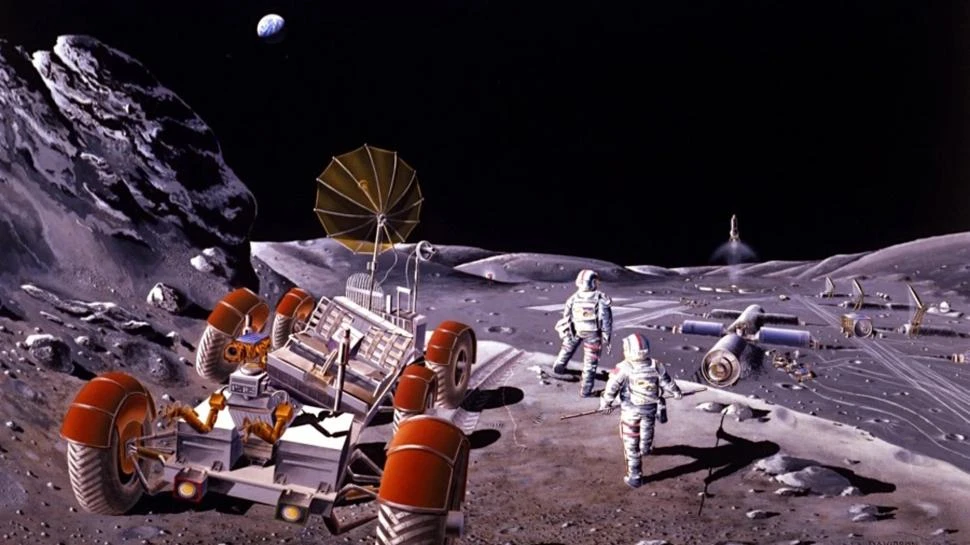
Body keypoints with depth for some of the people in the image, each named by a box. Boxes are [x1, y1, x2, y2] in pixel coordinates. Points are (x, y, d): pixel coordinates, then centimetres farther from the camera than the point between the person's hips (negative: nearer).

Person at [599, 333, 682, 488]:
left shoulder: (623, 368, -23)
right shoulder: (656, 366, -11)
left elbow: (611, 388, -18)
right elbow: (667, 382, 2)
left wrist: (605, 403, -3)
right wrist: (676, 392, 21)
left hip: (630, 411, -4)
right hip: (650, 408, 4)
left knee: (631, 444, 5)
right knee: (647, 430, 32)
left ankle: (635, 476, 9)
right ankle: (645, 449, 62)